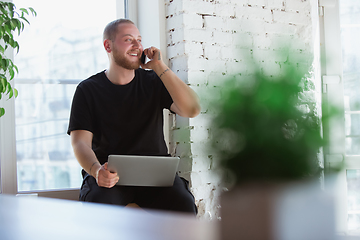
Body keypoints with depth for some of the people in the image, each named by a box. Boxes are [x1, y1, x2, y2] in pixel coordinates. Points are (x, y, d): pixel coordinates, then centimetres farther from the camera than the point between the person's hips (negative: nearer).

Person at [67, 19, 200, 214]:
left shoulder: (153, 82, 11)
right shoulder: (88, 90, 6)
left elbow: (192, 110, -5)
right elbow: (80, 142, -3)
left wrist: (159, 67, -6)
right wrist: (97, 171, -26)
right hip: (108, 174, -1)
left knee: (183, 205, -28)